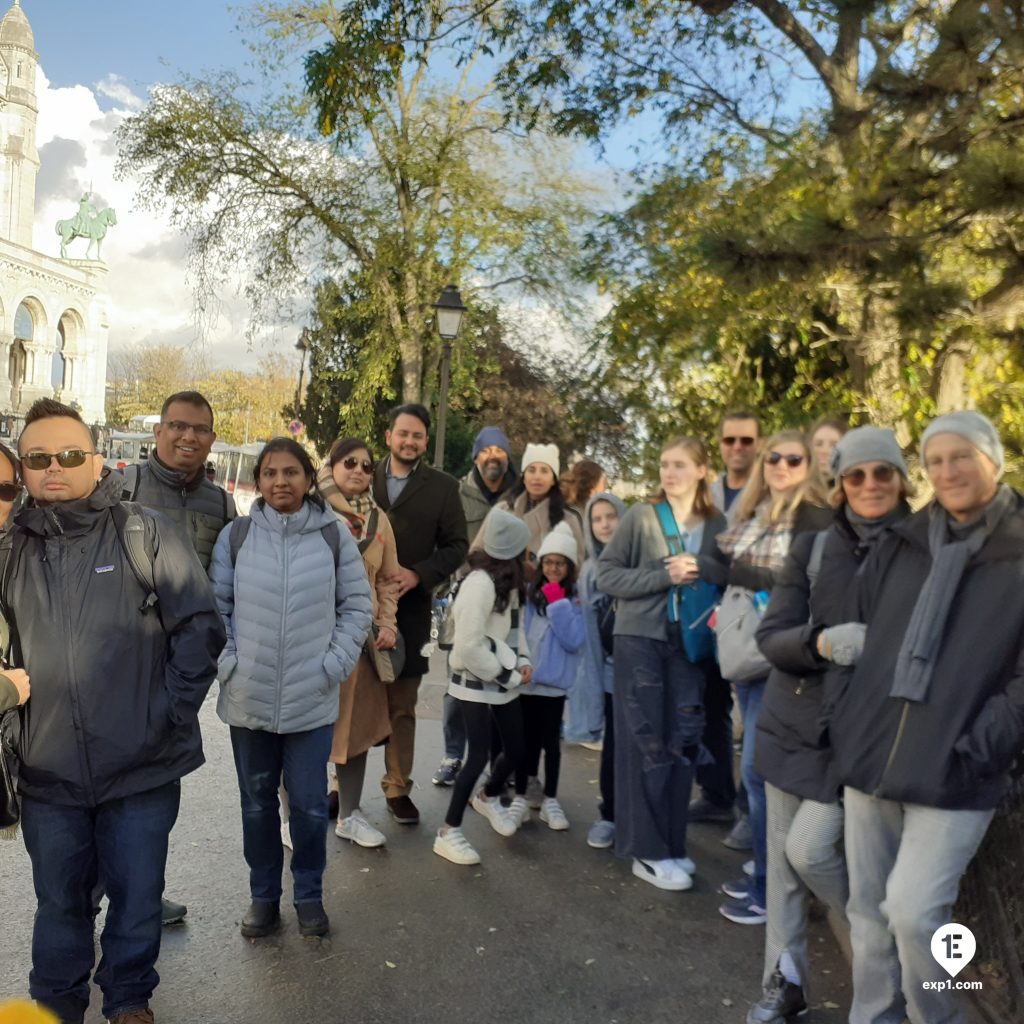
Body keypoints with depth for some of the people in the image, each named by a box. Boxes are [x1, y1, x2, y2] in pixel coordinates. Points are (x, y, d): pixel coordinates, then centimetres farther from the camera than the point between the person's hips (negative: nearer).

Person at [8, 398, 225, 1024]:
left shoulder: (146, 535, -6)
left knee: (138, 900, 14)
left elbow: (201, 628, -7)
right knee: (60, 904, 19)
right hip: (47, 773, 2)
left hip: (141, 768, -2)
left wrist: (170, 713, -10)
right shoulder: (14, 550, 3)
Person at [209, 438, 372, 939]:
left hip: (312, 701, -1)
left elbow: (356, 606, 2)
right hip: (247, 697, 1)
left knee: (309, 804, 6)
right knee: (257, 802, 15)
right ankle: (263, 895, 34)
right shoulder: (236, 534, -2)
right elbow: (215, 605, 4)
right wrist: (228, 662, -5)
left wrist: (334, 664, -6)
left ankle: (310, 894, 29)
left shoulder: (334, 535, -3)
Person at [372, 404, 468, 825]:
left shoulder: (443, 487, 2)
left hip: (409, 608, -1)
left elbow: (457, 545, 1)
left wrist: (417, 574, -13)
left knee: (402, 706, 8)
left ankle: (398, 787, 20)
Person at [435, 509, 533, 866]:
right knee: (479, 755, -6)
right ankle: (448, 833, 9)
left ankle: (488, 797, 43)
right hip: (476, 682, -8)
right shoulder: (480, 582, -22)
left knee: (516, 750, 14)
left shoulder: (509, 581, 6)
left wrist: (522, 661, -3)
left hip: (503, 681, 8)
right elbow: (469, 646, -24)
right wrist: (509, 675, -15)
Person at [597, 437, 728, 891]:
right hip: (640, 637, -3)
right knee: (645, 742, 0)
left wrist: (702, 568, -14)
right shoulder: (640, 516, -2)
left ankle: (672, 845, 20)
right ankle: (647, 850, 9)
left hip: (690, 642, 3)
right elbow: (606, 574, -5)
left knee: (682, 742, 6)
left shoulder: (718, 524, 6)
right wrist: (663, 576, -16)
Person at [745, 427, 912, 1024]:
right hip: (793, 723, 3)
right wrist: (820, 642, -25)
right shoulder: (814, 548, 0)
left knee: (810, 847, -8)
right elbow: (771, 636, -6)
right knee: (783, 857, 10)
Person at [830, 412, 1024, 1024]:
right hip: (873, 758, 5)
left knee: (913, 912, -8)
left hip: (955, 772, -4)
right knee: (869, 911, 12)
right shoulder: (900, 546, 11)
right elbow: (860, 639, 15)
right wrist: (848, 723, 8)